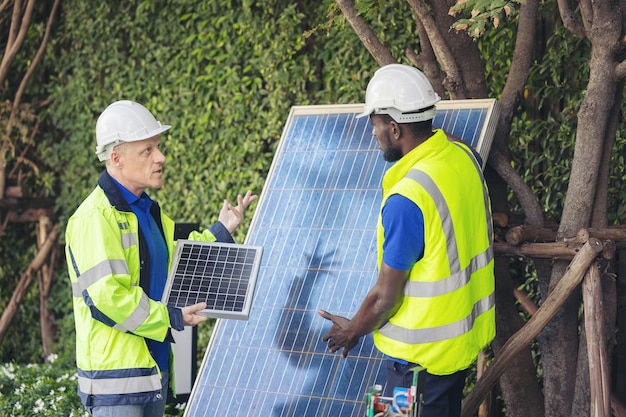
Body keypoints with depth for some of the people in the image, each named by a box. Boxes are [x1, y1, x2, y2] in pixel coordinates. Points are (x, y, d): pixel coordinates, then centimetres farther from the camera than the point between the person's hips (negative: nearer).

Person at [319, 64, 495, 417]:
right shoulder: (463, 156, -4)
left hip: (425, 351, -8)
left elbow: (386, 296, -18)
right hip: (468, 331, 8)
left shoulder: (406, 201, -27)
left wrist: (353, 331, -1)